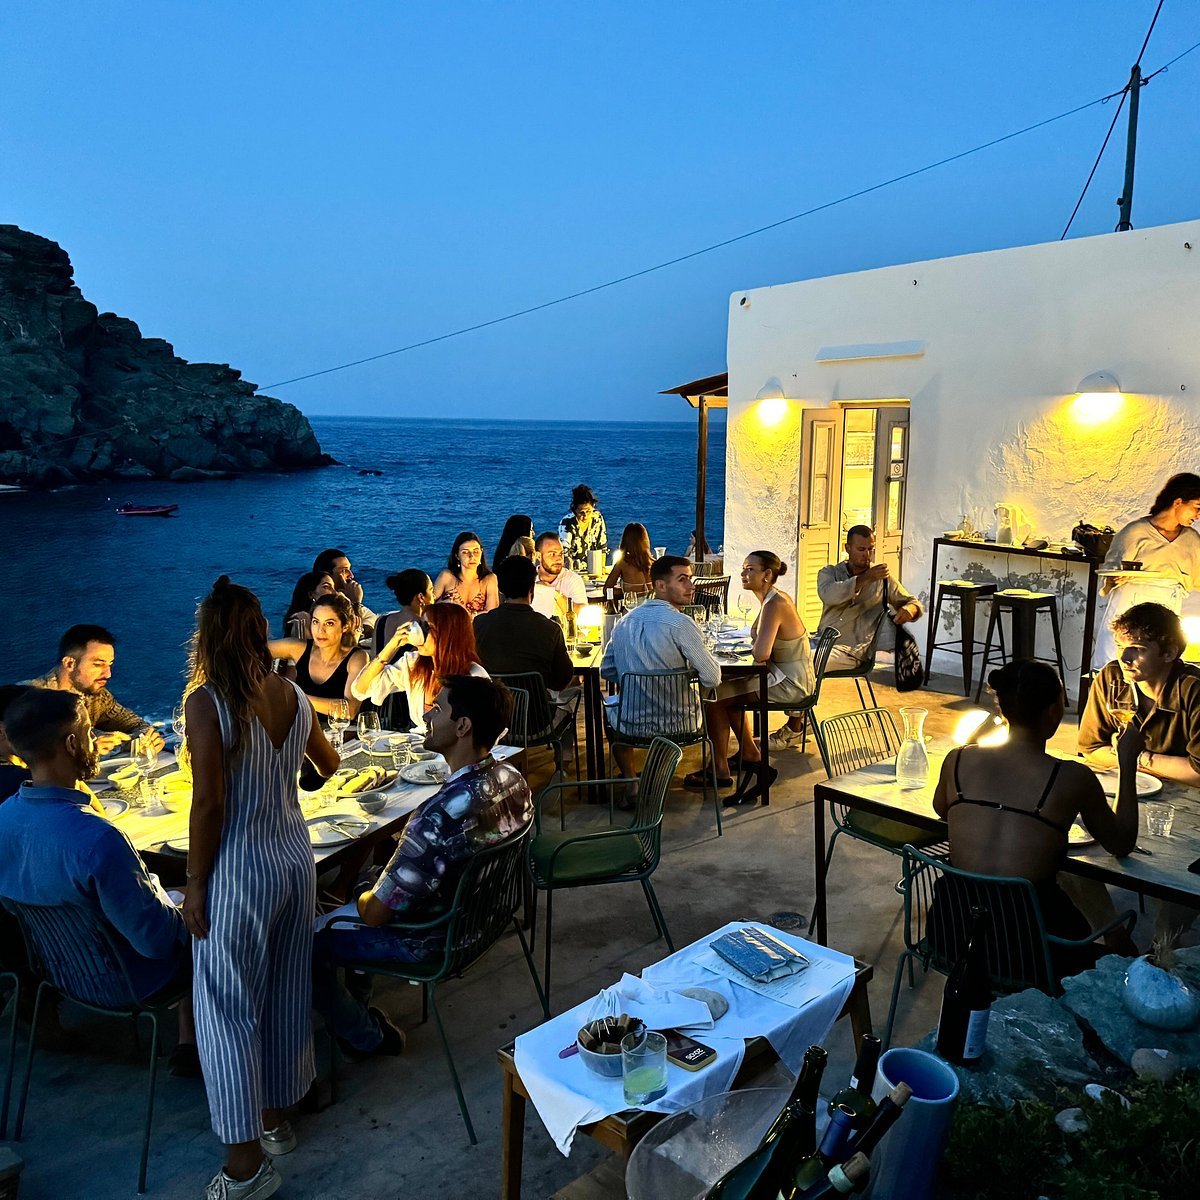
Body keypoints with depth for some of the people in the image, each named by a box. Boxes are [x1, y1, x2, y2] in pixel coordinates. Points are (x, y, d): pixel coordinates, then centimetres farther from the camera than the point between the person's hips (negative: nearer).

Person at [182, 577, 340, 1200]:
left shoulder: (207, 701, -16)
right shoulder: (292, 695, 1)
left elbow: (209, 804, -19)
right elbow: (330, 764, 19)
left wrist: (194, 885, -7)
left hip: (238, 868, -6)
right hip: (294, 859, 6)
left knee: (227, 1008, 8)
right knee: (286, 994, 19)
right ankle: (276, 1118, 37)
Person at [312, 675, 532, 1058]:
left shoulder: (441, 815, -38)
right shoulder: (512, 778, -12)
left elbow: (376, 913, -27)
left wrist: (362, 900, -4)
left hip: (428, 940, -8)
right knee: (367, 880, 28)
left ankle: (368, 1038, 25)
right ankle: (359, 1005, 39)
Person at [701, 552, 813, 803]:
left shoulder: (775, 605, -23)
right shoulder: (776, 598, 7)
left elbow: (761, 653, -32)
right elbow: (764, 646, 17)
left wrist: (753, 648, -11)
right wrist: (758, 647, -4)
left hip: (790, 683, -10)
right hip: (789, 676, 10)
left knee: (715, 697, -7)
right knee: (727, 689, 22)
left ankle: (721, 771, 5)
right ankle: (750, 755, 27)